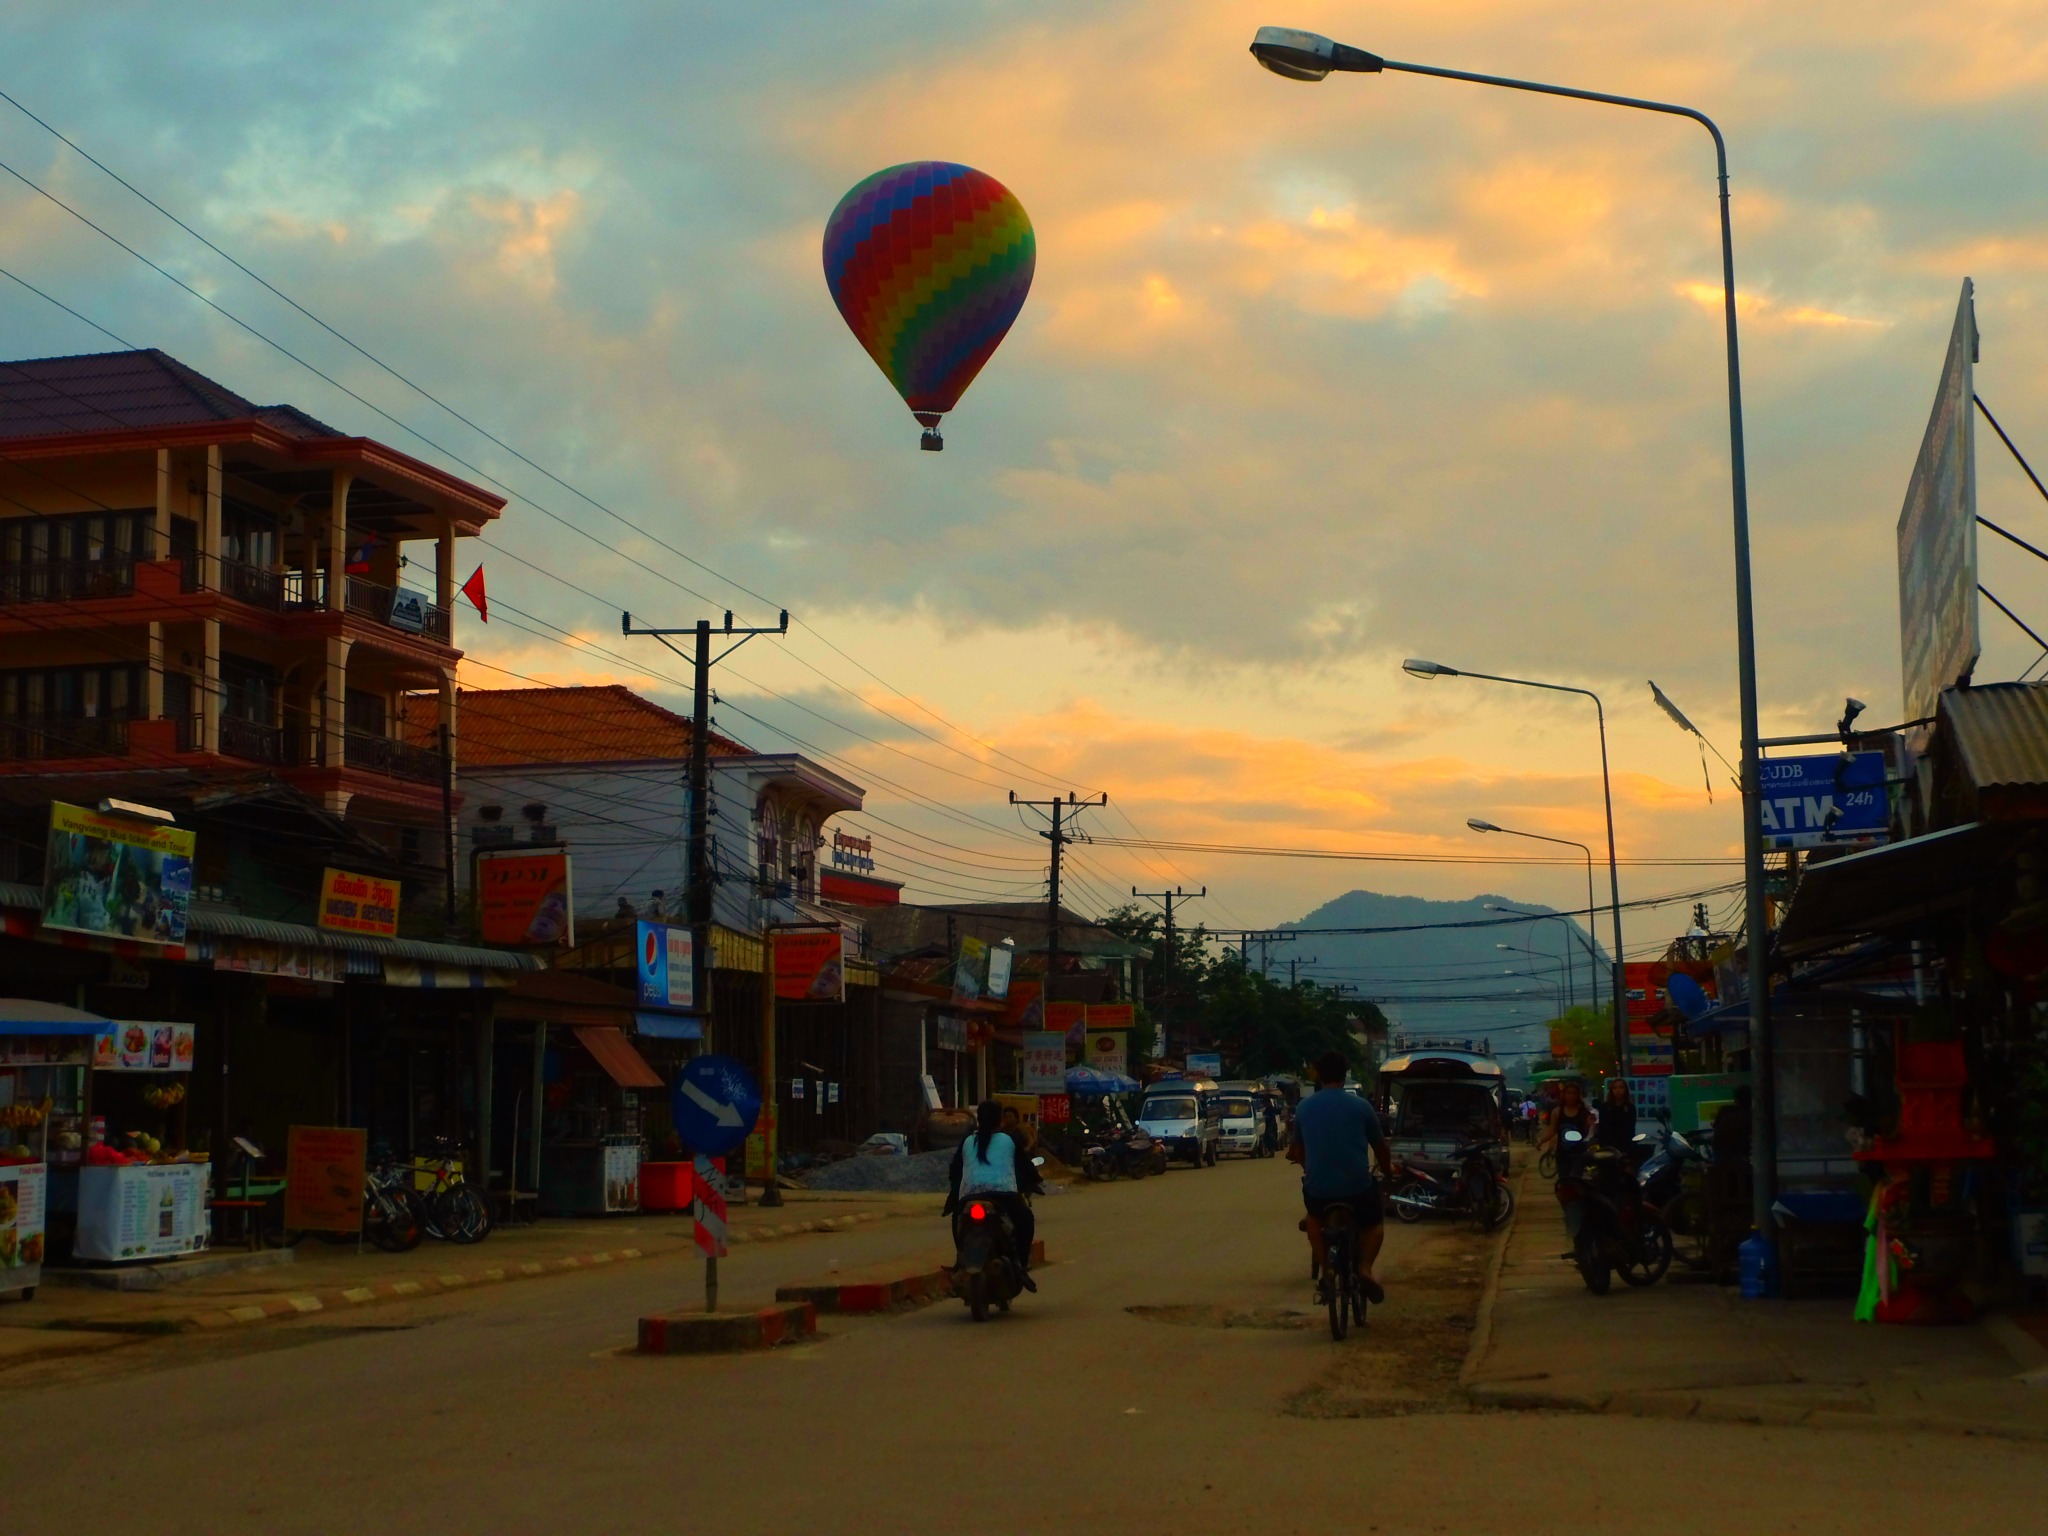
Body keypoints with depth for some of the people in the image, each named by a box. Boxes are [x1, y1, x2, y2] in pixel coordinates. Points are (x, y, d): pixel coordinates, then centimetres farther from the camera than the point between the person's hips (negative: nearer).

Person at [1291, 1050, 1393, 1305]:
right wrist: (1387, 1170, 30)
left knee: (1314, 1219, 34)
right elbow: (1380, 1146, 10)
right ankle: (1365, 1267, 2)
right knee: (1374, 1223, 27)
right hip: (1357, 1187, -1)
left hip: (1317, 1188, 2)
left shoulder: (1304, 1107, 3)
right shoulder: (1360, 1106, -2)